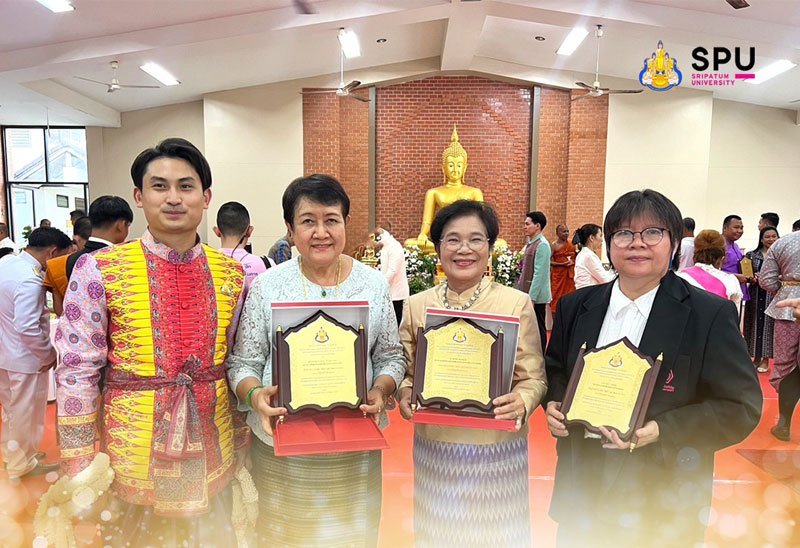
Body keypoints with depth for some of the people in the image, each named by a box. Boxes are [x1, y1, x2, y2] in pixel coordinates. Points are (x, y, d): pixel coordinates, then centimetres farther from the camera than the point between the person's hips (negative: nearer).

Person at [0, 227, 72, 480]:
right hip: (25, 358, -9)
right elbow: (28, 329, -30)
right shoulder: (29, 280, -29)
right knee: (26, 413, 11)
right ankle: (22, 463, 29)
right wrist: (49, 355, -16)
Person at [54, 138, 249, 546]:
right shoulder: (98, 271, -10)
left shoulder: (232, 275, 0)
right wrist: (81, 469, -6)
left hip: (214, 457, 3)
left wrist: (242, 442, 9)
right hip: (133, 455, -2)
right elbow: (77, 372, -7)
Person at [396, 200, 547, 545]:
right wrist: (405, 394, -11)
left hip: (497, 448, -2)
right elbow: (405, 371, 9)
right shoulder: (416, 306, 1)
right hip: (433, 447, 2)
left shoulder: (517, 304, -7)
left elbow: (533, 377, -4)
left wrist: (522, 401, -24)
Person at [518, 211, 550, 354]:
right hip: (527, 293, 9)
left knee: (538, 329, 1)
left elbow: (539, 273, -19)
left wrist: (532, 297, -20)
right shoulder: (530, 243, 12)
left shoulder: (542, 245, -15)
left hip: (536, 296, -9)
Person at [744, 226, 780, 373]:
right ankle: (756, 357, 16)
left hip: (773, 296, -1)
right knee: (755, 325, 5)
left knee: (768, 325, 2)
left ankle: (765, 359, 12)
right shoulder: (751, 255, 6)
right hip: (756, 296, 1)